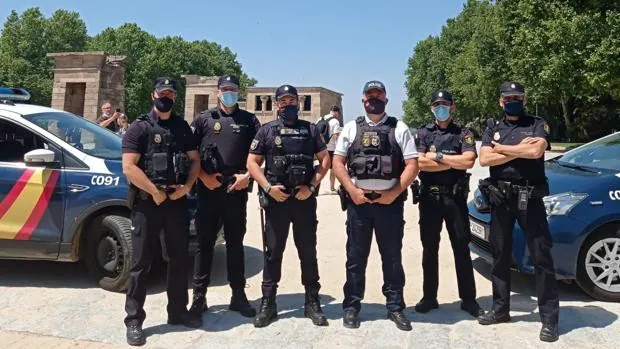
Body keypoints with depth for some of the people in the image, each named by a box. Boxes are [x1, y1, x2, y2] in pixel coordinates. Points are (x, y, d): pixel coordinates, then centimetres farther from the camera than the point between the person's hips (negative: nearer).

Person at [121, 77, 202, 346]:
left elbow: (195, 160, 12)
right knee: (141, 261, 1)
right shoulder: (140, 127, -3)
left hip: (177, 201, 5)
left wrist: (186, 187, -5)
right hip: (147, 202, -5)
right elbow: (128, 167, -12)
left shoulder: (183, 127, 12)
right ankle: (134, 320, 12)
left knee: (179, 258, 12)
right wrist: (154, 191, -13)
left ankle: (178, 312, 26)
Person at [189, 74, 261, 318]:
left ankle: (238, 295, 18)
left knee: (235, 242, 9)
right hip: (208, 189, 0)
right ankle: (199, 296, 14)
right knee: (204, 242, 4)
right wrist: (204, 176, -6)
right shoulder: (204, 119, 8)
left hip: (236, 189, 1)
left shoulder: (249, 120, 9)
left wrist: (247, 176, -5)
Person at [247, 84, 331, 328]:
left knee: (308, 252, 7)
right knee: (273, 252, 6)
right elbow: (252, 162, 3)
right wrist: (268, 187, -10)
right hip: (276, 199, -1)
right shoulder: (267, 130, 6)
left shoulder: (310, 129, 9)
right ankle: (268, 304, 16)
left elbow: (325, 159, 7)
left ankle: (312, 303, 19)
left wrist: (311, 186, -6)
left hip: (305, 199, 1)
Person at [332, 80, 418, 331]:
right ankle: (352, 306, 19)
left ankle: (395, 307, 20)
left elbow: (412, 165, 0)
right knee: (356, 256, 8)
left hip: (390, 201, 0)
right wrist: (352, 191, -8)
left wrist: (394, 193, -10)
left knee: (392, 257, 8)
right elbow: (337, 162, 5)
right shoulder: (351, 128, 9)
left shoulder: (399, 128, 6)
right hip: (358, 200, 1)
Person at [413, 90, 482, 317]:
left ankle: (468, 299, 16)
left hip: (455, 197, 0)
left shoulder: (463, 134, 5)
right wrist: (454, 162, -9)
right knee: (429, 249, 8)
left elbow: (469, 161, -12)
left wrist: (437, 156, -11)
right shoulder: (423, 133, 6)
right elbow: (419, 163, -10)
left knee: (461, 249, 5)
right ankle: (429, 297, 19)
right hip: (430, 197, 1)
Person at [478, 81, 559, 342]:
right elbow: (484, 159, -3)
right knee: (500, 255, 10)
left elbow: (536, 151, -17)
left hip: (530, 198, -3)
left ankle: (549, 318, 7)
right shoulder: (493, 128, 12)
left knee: (541, 257, -2)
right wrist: (520, 149, -9)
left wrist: (501, 148, -7)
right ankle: (500, 309, 23)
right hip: (500, 198, 4)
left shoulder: (537, 124, 3)